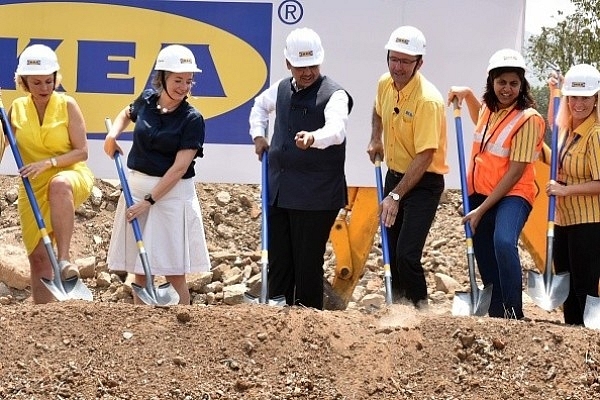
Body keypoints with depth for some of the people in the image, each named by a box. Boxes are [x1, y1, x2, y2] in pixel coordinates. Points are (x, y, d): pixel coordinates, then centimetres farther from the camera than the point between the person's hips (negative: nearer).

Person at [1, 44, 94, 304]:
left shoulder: (67, 105, -5)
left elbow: (81, 152, -9)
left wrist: (47, 162, -21)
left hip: (71, 175, -4)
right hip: (33, 188, 4)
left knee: (59, 184, -41)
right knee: (37, 255, 0)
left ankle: (64, 259, -44)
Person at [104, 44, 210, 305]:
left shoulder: (192, 119, -10)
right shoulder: (147, 100, 3)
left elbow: (180, 167, -15)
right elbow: (127, 113, 28)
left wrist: (149, 201, -17)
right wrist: (113, 134, 9)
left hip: (172, 194, -4)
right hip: (136, 187, 4)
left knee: (173, 272, -3)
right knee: (140, 269, 8)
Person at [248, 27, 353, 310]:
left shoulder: (333, 94, -10)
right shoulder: (281, 89, 11)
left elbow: (336, 130, -30)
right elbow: (260, 106, 34)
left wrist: (313, 138, -50)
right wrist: (258, 135, 17)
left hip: (316, 195, -6)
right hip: (278, 190, 6)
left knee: (308, 264, -3)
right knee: (277, 260, 10)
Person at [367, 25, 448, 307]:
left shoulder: (428, 100, -26)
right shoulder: (385, 84, -3)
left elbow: (424, 157, -27)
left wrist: (396, 196, -27)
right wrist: (376, 139, 10)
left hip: (424, 182, -8)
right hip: (394, 175, 8)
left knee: (407, 255, -17)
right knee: (390, 249, 16)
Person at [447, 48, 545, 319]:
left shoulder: (528, 119, -15)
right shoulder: (488, 109, 7)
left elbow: (515, 173, -18)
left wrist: (482, 209, -17)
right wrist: (466, 94, 18)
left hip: (513, 195, -8)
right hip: (479, 193, 8)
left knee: (503, 242, -34)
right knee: (486, 262, 12)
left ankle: (514, 314, -27)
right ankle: (496, 316, 25)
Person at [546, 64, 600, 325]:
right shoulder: (566, 129, 9)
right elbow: (551, 127, 35)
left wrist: (565, 190, -20)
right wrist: (553, 94, 23)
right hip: (564, 220, 9)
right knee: (567, 288, 13)